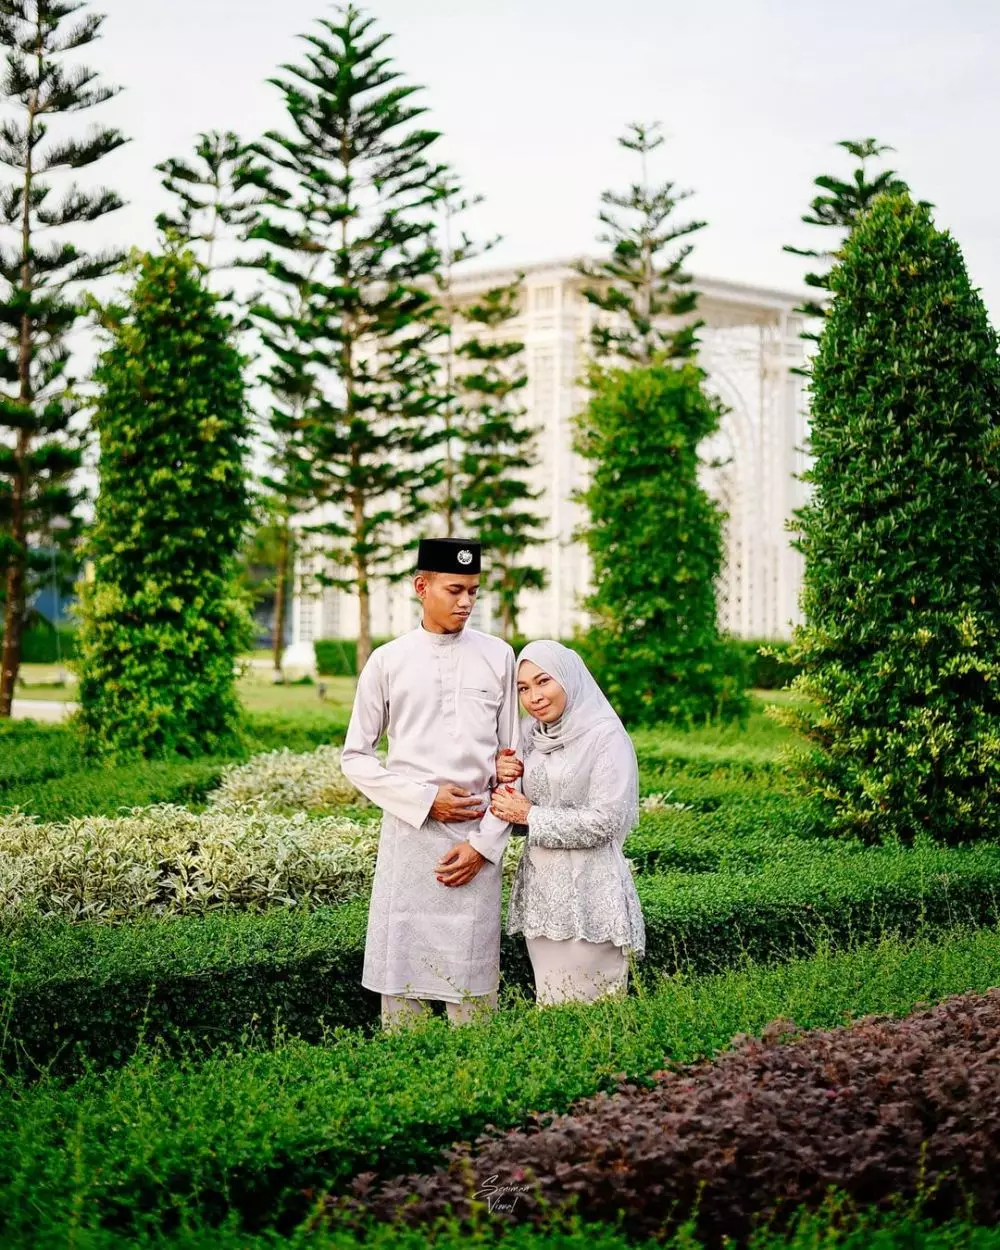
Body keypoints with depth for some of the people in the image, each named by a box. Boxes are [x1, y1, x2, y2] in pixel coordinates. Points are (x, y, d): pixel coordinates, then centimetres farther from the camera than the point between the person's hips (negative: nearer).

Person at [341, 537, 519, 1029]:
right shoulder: (387, 662, 4)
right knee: (401, 976, 1)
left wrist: (485, 843, -3)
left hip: (476, 838, 0)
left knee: (473, 985, 1)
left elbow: (512, 761, 7)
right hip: (408, 833, 0)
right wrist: (426, 799, -6)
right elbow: (355, 756, 7)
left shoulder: (497, 657, 6)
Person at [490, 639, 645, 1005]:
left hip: (589, 895, -7)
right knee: (549, 1004, 10)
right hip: (540, 889, 7)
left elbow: (604, 821, -16)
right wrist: (501, 778, -3)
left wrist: (529, 816, -10)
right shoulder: (531, 735, 10)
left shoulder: (606, 737, -10)